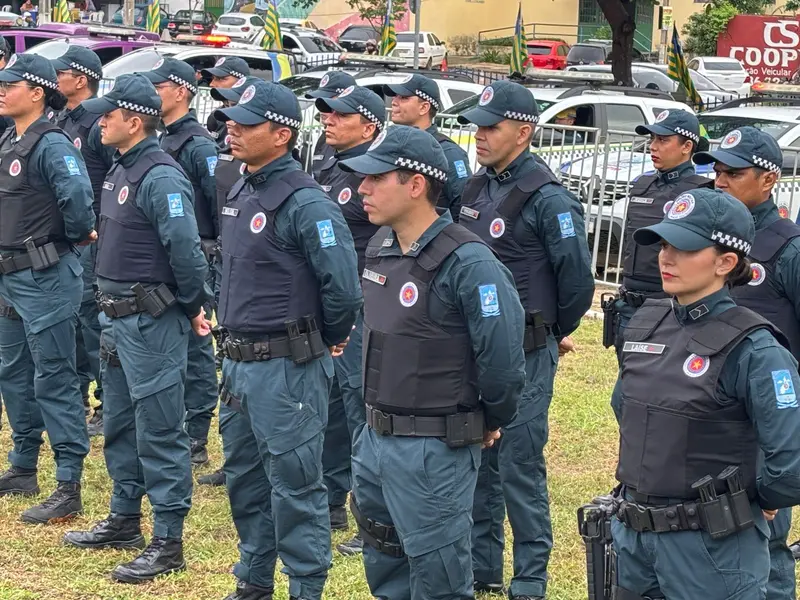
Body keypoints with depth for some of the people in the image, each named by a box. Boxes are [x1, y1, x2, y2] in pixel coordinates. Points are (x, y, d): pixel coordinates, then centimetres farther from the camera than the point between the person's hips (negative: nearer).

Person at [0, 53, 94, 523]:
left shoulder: (51, 145, -18)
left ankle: (69, 489, -4)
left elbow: (77, 196, -30)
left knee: (54, 380, -7)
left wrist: (80, 233, -14)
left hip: (46, 278, -10)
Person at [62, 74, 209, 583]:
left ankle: (168, 541, 2)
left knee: (159, 431, -4)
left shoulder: (161, 178, -20)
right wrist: (111, 310, 17)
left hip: (151, 321, -10)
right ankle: (125, 521, 32)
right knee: (119, 425, 19)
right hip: (118, 314, 10)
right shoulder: (121, 170, 11)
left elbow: (186, 249, -24)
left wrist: (192, 307, -13)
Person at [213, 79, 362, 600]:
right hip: (239, 361, 9)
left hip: (287, 367, -9)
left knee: (294, 485, -1)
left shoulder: (305, 203, -18)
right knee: (245, 478, 18)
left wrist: (328, 340, -6)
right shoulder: (241, 194, 10)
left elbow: (343, 287, -22)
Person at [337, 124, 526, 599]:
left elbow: (503, 357, -22)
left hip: (434, 450, -8)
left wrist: (491, 422, -7)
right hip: (375, 437, 8)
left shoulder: (467, 263, -22)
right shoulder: (381, 247, 5)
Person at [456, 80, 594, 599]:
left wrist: (556, 332, 1)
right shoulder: (476, 190, 9)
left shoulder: (548, 200, -15)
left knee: (520, 465, -3)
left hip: (525, 354, -8)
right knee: (476, 461, 14)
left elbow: (577, 278, -13)